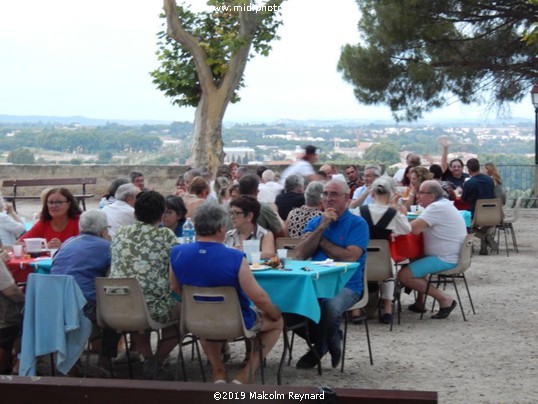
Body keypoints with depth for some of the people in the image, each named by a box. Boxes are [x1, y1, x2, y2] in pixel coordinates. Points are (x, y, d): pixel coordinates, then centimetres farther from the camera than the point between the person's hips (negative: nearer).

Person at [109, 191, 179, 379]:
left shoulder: (120, 234, 10)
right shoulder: (166, 235, -4)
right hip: (154, 308, -5)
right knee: (179, 311, 25)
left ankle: (147, 357, 24)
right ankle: (157, 361, 16)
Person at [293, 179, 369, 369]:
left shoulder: (357, 224, 2)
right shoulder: (315, 222, 17)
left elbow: (350, 257, -12)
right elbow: (300, 254, 3)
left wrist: (321, 241, 0)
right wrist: (321, 227, -5)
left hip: (345, 285, -5)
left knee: (330, 307, -38)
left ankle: (319, 349, -2)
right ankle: (332, 343, -1)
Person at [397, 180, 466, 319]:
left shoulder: (436, 208, -18)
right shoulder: (443, 204, 16)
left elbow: (413, 229, -24)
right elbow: (418, 228, 15)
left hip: (445, 259, -11)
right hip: (449, 256, 11)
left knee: (404, 275, -16)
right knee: (412, 261, 29)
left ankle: (444, 299, -13)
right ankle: (420, 302, 22)